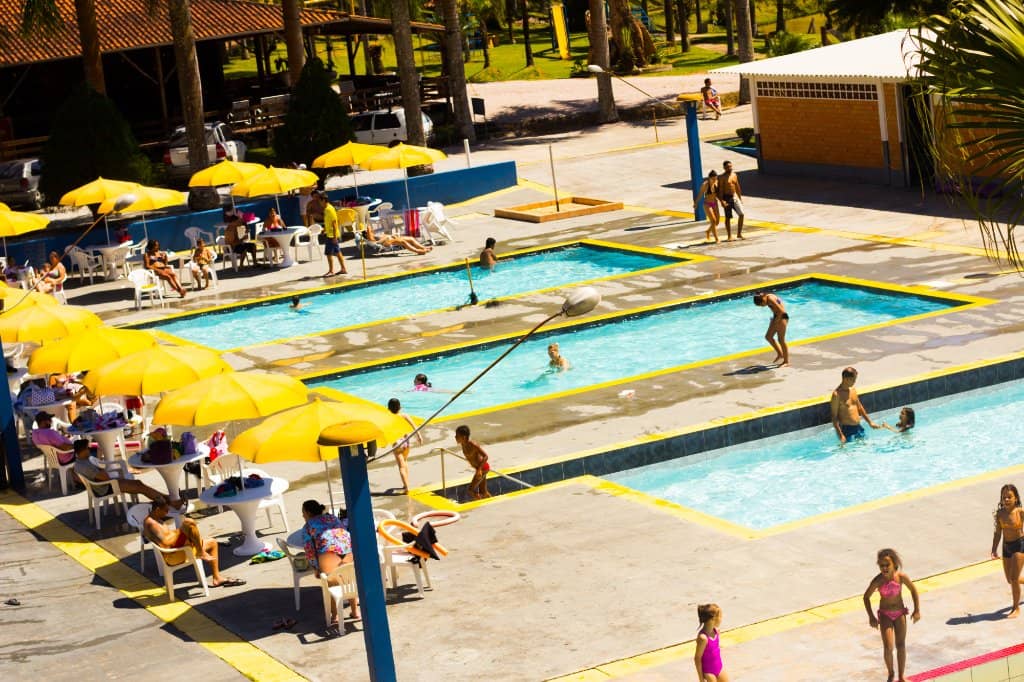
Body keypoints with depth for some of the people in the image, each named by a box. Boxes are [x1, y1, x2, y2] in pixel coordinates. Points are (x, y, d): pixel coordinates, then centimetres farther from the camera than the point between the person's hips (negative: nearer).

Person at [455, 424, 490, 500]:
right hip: (478, 467, 9)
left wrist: (479, 469, -36)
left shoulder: (473, 445, -26)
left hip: (482, 468, -9)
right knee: (483, 492, 15)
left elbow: (485, 456, -27)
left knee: (471, 490, -10)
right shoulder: (463, 445, -1)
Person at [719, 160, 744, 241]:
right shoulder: (722, 177, -9)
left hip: (735, 197, 5)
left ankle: (739, 234, 7)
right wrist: (722, 201, -22)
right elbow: (720, 190, -13)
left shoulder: (734, 175, 9)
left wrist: (740, 197, 16)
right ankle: (729, 236, 8)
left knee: (741, 214, -3)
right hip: (727, 198, -5)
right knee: (728, 217, 0)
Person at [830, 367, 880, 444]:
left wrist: (870, 422, 23)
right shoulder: (837, 394, -16)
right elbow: (834, 416, -16)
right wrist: (840, 435, -22)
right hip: (847, 429, -8)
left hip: (858, 428, 8)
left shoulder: (853, 390, 8)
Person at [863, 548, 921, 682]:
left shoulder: (902, 577, -19)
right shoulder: (877, 581, -22)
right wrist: (871, 617, -12)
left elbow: (913, 590, -1)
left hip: (900, 613, 1)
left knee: (901, 646, 5)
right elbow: (866, 597, -8)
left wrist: (917, 610, -4)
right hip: (885, 615, -1)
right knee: (888, 647, -10)